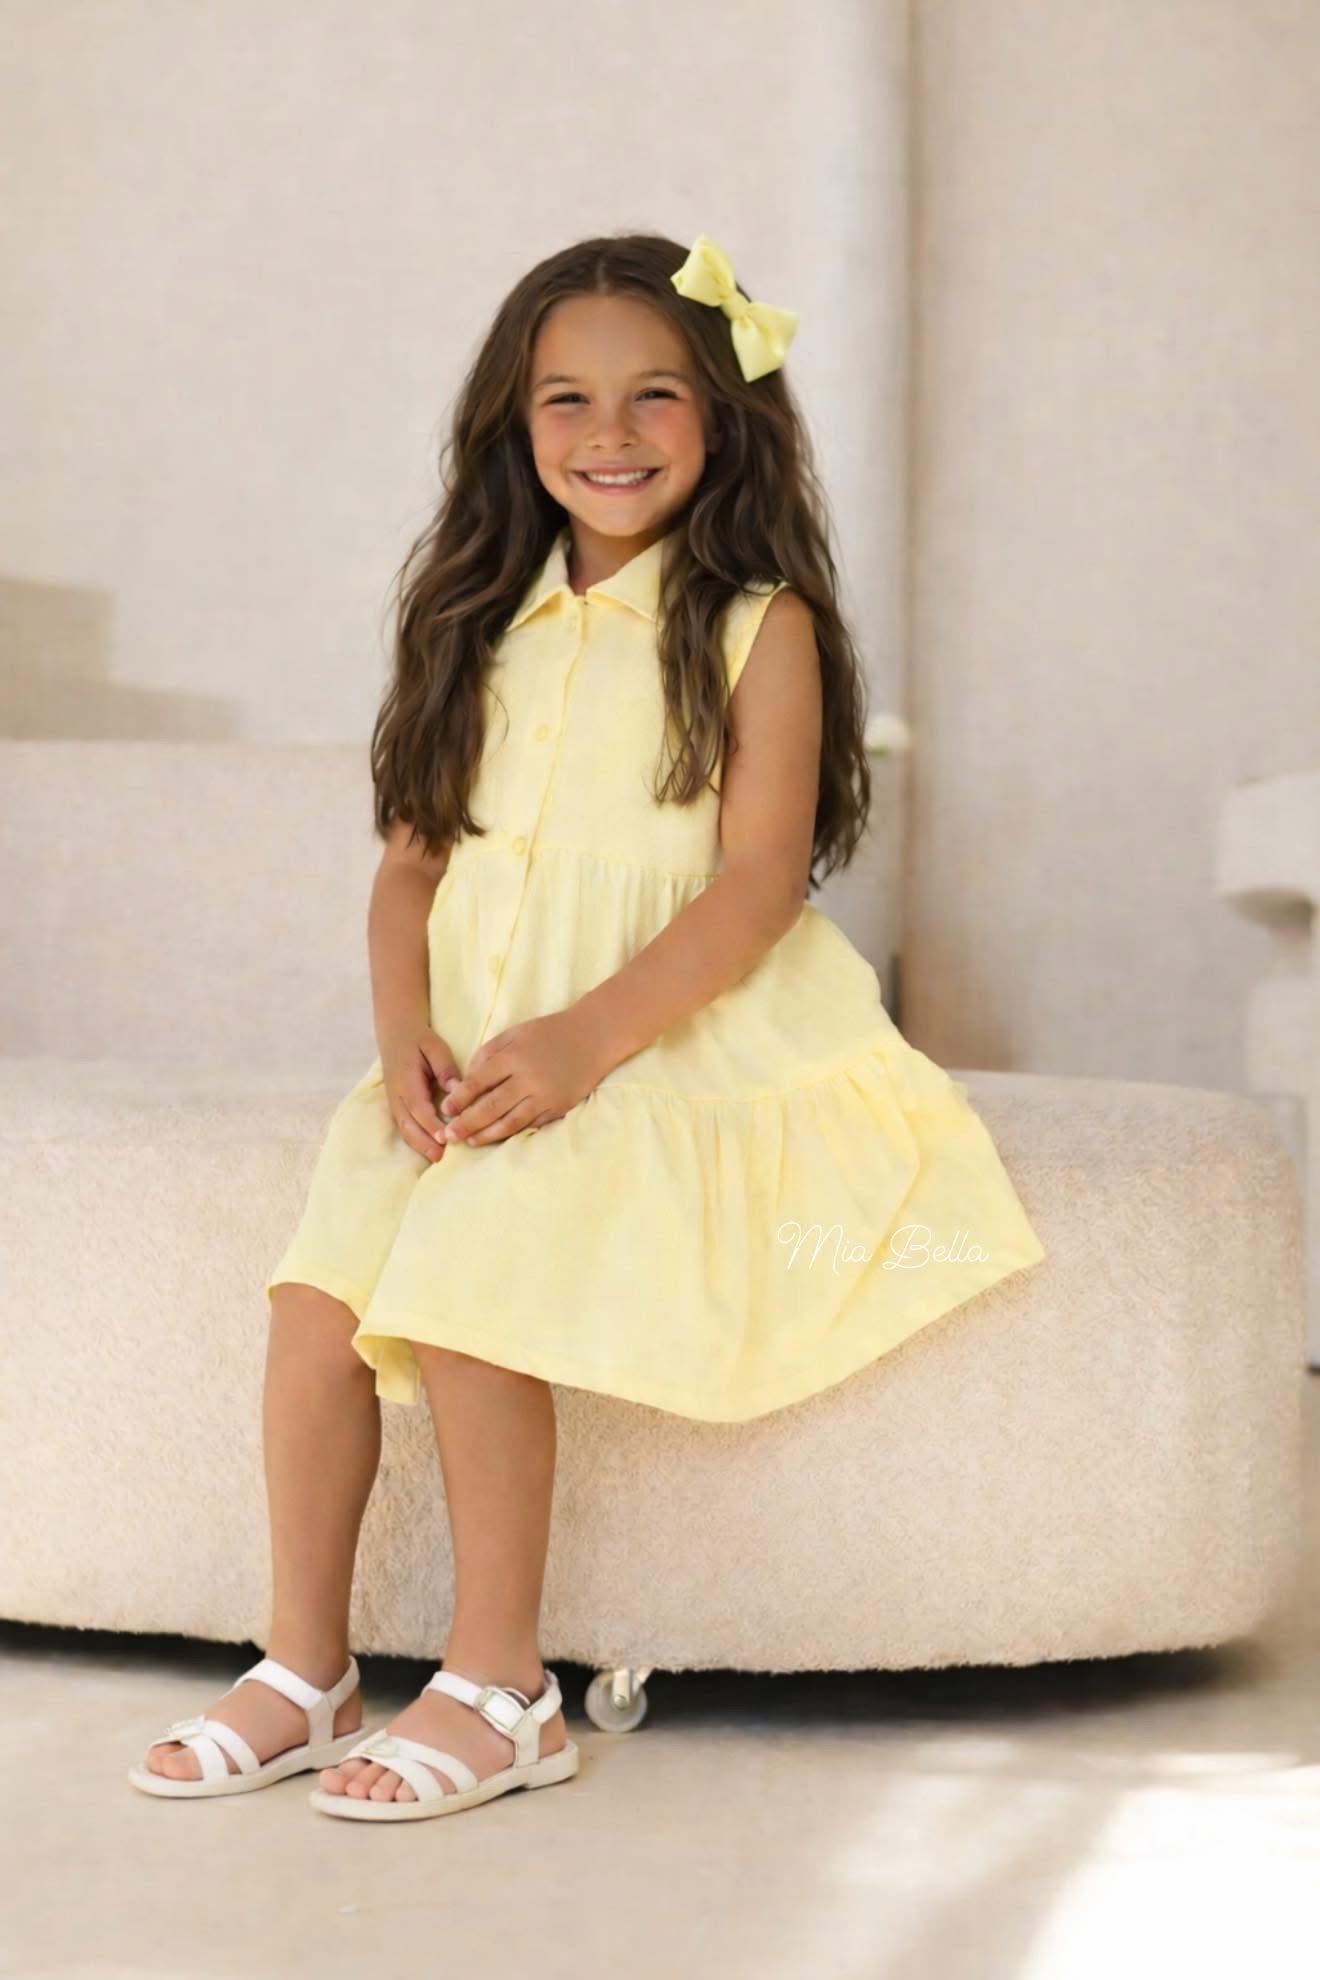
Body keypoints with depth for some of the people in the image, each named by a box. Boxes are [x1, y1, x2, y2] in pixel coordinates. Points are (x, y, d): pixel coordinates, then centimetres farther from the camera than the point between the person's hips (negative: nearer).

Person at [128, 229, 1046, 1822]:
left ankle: (498, 1687, -14)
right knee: (321, 1277, -18)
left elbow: (758, 881, -11)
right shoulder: (482, 629, 15)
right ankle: (306, 1667, -5)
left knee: (466, 1263, -26)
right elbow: (413, 861, 11)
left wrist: (584, 1038, -22)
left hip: (685, 1044, -5)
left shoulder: (758, 624, -1)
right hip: (481, 1059, 5)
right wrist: (409, 1033, -8)